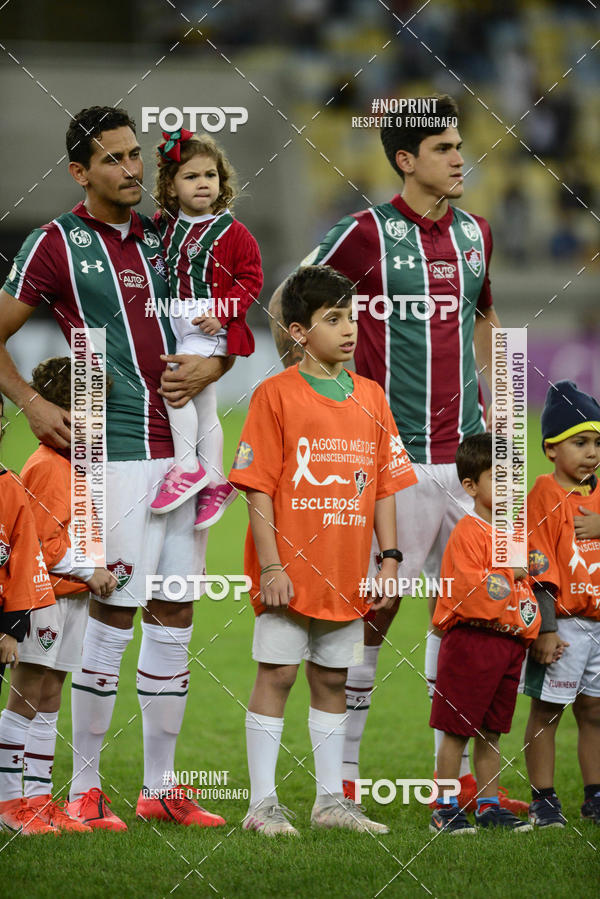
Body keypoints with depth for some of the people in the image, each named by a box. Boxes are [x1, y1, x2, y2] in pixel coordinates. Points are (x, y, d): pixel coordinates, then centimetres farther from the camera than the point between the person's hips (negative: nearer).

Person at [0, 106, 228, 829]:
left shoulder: (161, 238, 14)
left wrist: (208, 367, -1)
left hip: (181, 444, 6)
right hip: (117, 449, -6)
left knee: (173, 618, 7)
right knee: (113, 614, -7)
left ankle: (159, 786, 14)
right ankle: (84, 789, 1)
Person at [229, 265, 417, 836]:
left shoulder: (370, 398, 10)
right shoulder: (276, 394, -5)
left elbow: (385, 484, 13)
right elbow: (258, 487, -8)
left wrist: (389, 557, 5)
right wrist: (271, 566, -13)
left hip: (346, 573, 5)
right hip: (291, 571, -5)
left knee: (332, 680, 11)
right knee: (276, 675, -2)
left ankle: (331, 800, 18)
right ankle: (262, 804, 2)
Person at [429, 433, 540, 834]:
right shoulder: (468, 532, -11)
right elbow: (468, 588, -20)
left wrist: (532, 632, 13)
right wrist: (509, 575, -13)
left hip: (509, 642, 8)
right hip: (471, 639, -8)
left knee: (491, 731, 13)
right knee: (456, 730, -2)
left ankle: (489, 805, 19)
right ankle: (445, 808, 3)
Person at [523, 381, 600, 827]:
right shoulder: (545, 496, -8)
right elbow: (541, 568, -12)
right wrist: (546, 629, -17)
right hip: (563, 623, -6)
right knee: (546, 711, 1)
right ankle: (543, 800, 6)